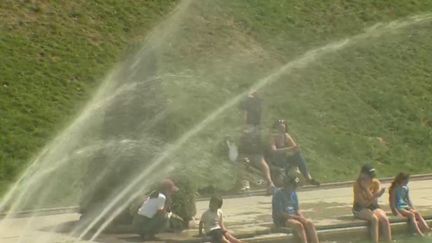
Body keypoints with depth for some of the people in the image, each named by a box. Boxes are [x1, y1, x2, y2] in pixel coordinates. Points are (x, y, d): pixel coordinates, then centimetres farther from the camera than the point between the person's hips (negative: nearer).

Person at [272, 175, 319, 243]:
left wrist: (302, 217, -8)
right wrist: (297, 217, -19)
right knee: (299, 225, -33)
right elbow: (279, 213, -17)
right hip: (281, 219, -7)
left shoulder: (294, 194, 11)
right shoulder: (279, 194, -12)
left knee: (309, 223, -21)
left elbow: (297, 210, 14)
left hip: (293, 216, 7)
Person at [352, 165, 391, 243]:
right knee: (374, 219, -34)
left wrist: (366, 189, -24)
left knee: (385, 219, -26)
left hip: (373, 207, 4)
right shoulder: (357, 185, -16)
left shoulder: (376, 183, -5)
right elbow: (364, 204, -19)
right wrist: (376, 195, -31)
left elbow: (374, 202, -13)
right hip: (360, 209, -4)